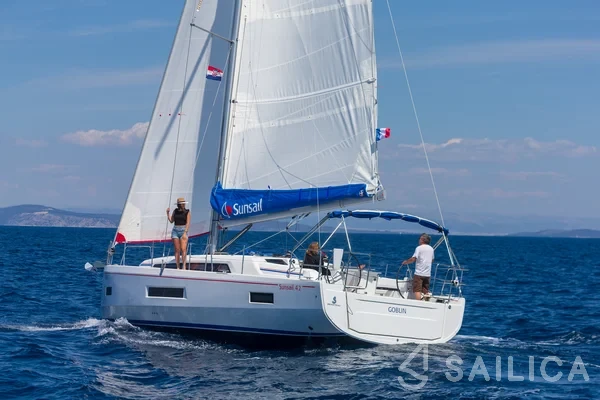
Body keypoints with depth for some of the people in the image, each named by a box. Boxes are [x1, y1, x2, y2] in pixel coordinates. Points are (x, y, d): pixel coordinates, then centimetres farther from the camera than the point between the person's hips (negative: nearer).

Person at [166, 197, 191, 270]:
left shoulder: (187, 212, 0)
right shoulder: (175, 211, 10)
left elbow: (188, 223, -6)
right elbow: (171, 221, 13)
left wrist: (185, 233, -16)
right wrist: (168, 213, 3)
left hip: (183, 230, -3)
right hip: (175, 230, 3)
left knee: (183, 249, -16)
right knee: (177, 250, 2)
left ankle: (184, 266, -20)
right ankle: (177, 267, 4)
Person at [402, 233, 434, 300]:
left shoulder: (419, 248, -8)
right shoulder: (431, 249, 11)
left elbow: (413, 259, -16)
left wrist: (405, 262, -1)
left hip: (419, 273, -6)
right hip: (428, 274, 6)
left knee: (417, 291, -6)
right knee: (426, 291, 11)